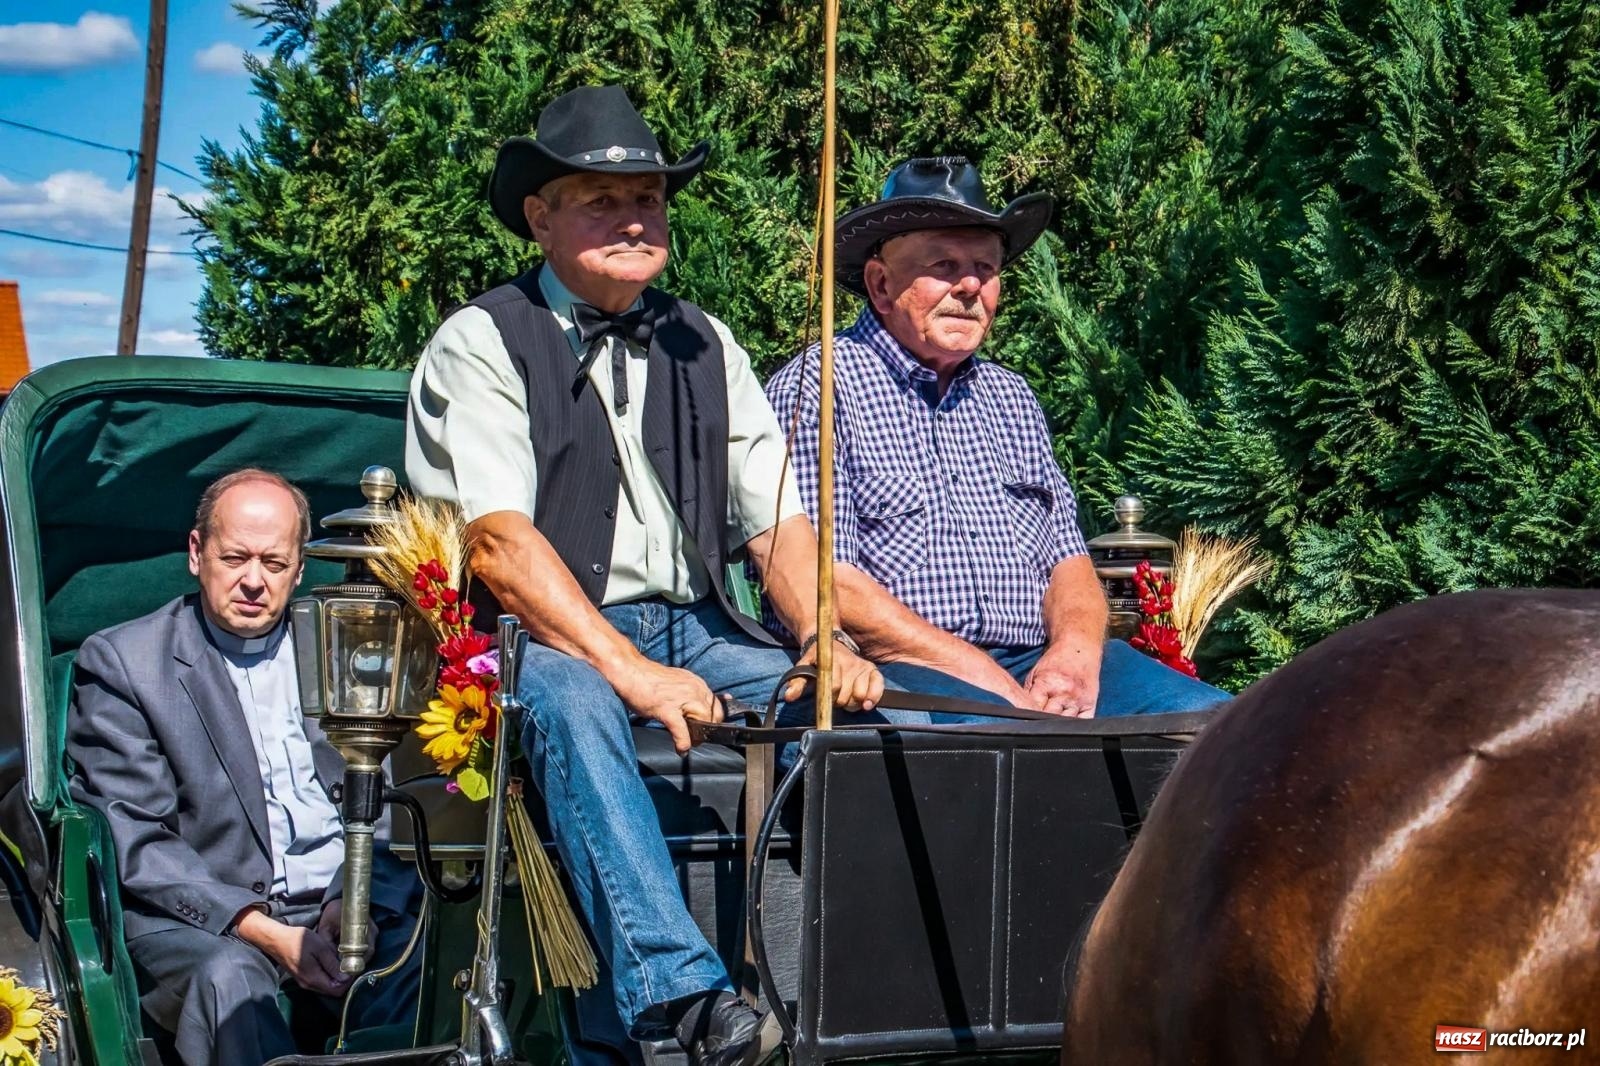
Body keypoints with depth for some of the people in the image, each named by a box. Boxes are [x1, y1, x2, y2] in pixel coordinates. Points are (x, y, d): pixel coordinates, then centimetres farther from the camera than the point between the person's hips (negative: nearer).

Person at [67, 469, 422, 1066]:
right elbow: (134, 844, -3)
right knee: (227, 977, -37)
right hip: (201, 918, -2)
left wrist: (351, 900, -8)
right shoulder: (121, 663, 3)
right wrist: (264, 931, -15)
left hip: (348, 901, 3)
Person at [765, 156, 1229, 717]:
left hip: (1036, 666, 7)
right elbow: (821, 584, -10)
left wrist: (1076, 650, -6)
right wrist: (979, 675, -15)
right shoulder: (818, 388, 0)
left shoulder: (1011, 398, 23)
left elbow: (1066, 560, 19)